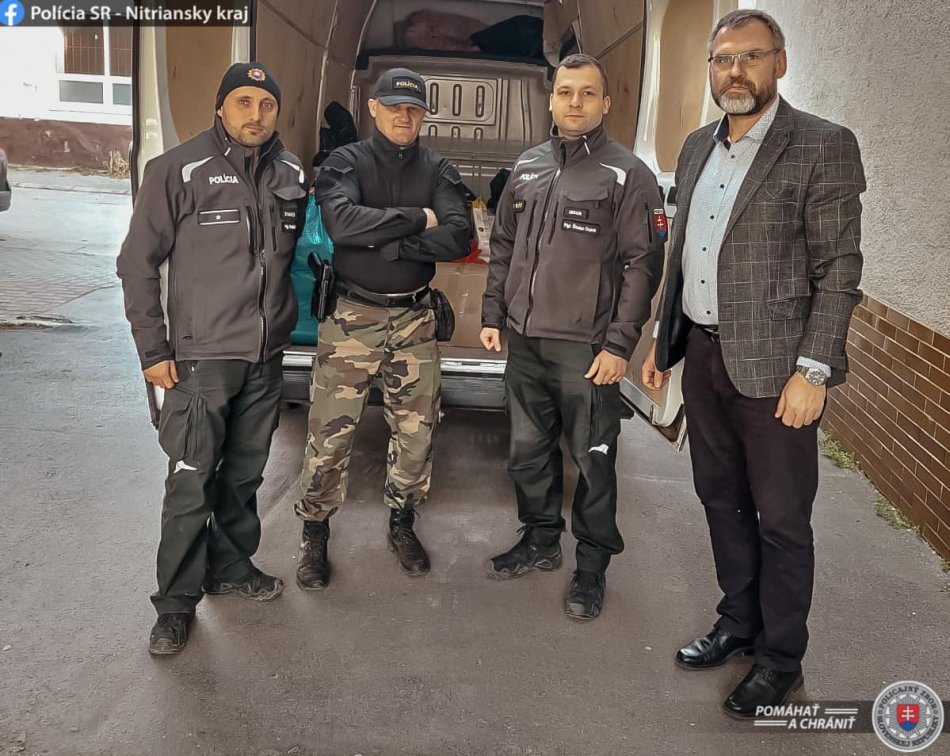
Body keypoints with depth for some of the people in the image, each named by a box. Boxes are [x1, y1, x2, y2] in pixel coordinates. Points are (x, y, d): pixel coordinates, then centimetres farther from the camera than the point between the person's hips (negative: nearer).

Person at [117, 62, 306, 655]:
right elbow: (138, 262, -5)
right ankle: (178, 602, 13)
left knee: (245, 474, 15)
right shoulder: (178, 170, -7)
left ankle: (233, 566, 34)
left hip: (267, 357, 5)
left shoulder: (291, 174, 6)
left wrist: (288, 322, 10)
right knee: (191, 483, -2)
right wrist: (153, 350, -8)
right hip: (201, 357, -4)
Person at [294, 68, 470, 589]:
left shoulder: (437, 171, 6)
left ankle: (402, 524, 30)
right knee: (330, 433, 0)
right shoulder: (345, 162, 0)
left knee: (416, 430, 9)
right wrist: (416, 219, -16)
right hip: (351, 316, -2)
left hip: (414, 319, 3)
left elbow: (458, 238, -11)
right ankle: (314, 535, 19)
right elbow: (341, 222, -22)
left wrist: (383, 241, -17)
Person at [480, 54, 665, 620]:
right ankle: (541, 541, 33)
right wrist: (493, 314, 12)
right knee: (529, 451, 15)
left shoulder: (628, 175, -5)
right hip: (524, 340, 6)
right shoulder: (527, 168, 12)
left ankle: (593, 564, 20)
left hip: (587, 348, -5)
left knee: (593, 460, 3)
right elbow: (503, 248, 18)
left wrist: (619, 344, -14)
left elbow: (643, 265, -9)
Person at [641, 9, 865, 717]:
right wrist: (662, 340, 14)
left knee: (781, 518, 5)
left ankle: (781, 657, 23)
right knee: (722, 499, 17)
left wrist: (812, 370, -16)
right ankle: (739, 622, 36)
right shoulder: (697, 147, 11)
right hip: (703, 356, 7)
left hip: (772, 365, -6)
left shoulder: (823, 146, -9)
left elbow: (839, 269, -11)